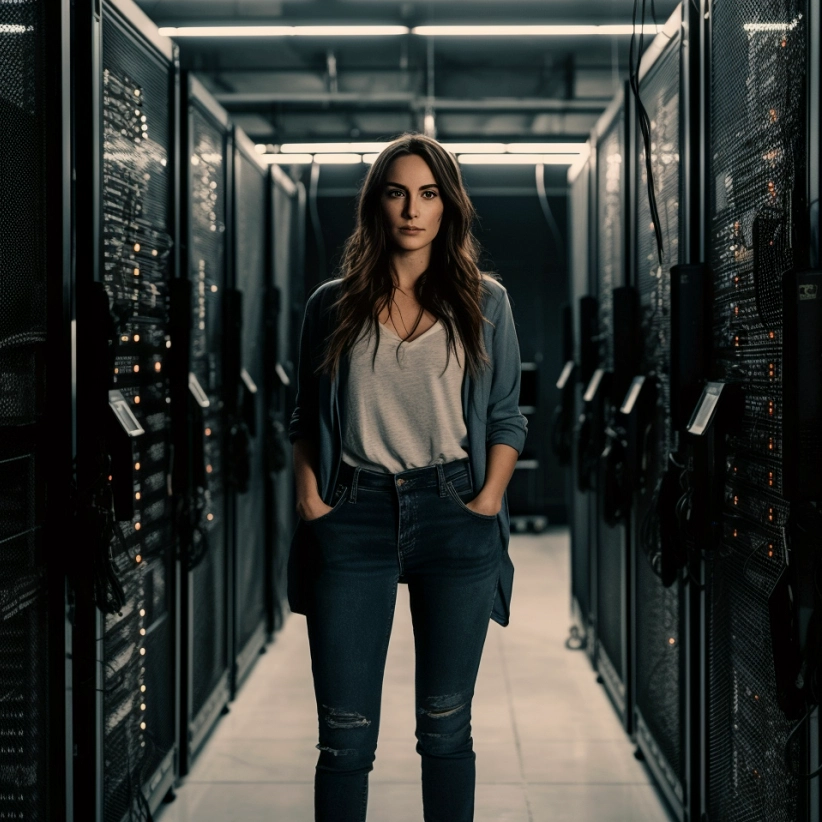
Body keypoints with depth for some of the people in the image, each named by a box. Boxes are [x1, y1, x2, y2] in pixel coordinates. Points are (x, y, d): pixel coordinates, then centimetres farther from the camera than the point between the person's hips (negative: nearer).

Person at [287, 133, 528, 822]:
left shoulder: (483, 302, 8)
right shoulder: (333, 305, 8)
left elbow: (506, 416, 8)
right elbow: (305, 419, 11)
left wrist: (488, 499, -4)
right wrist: (309, 498, -1)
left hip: (453, 514, 0)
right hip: (354, 516, 0)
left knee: (446, 725, 8)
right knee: (345, 734, 0)